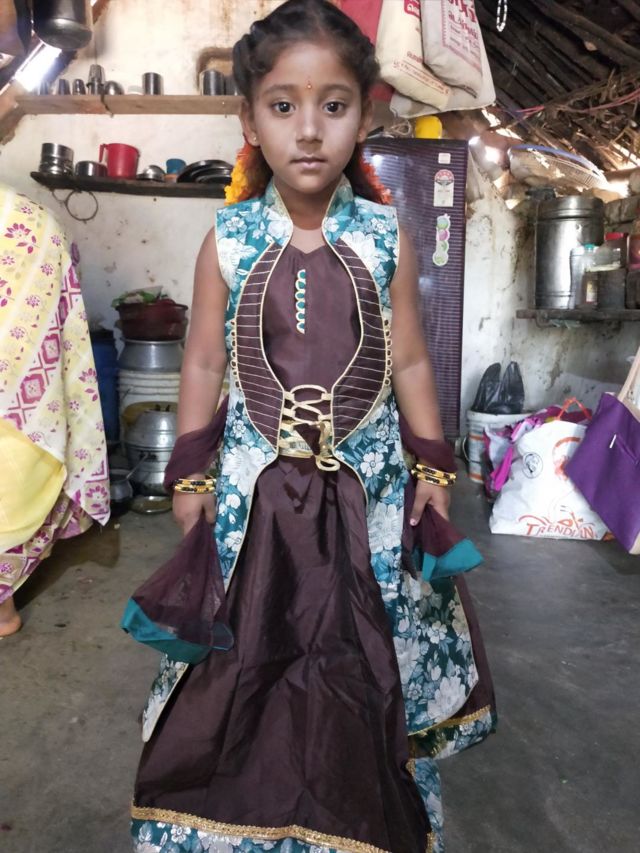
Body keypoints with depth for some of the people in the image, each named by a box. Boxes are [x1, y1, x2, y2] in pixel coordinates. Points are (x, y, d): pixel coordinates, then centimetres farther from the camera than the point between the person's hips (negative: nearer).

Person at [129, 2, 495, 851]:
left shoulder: (386, 237, -4)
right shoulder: (227, 239, -5)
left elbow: (410, 359, 3)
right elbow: (204, 361, 1)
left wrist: (434, 466, 2)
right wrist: (190, 476, 2)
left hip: (367, 484, 1)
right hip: (256, 481, 0)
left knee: (371, 654, 13)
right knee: (244, 651, 12)